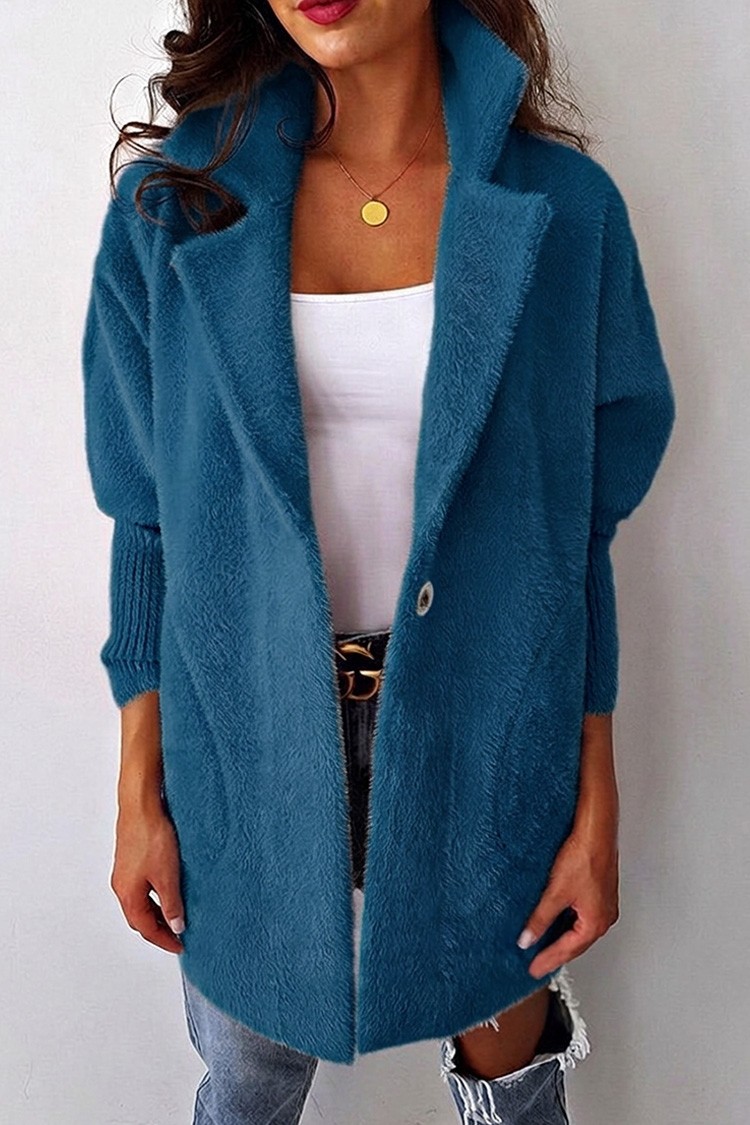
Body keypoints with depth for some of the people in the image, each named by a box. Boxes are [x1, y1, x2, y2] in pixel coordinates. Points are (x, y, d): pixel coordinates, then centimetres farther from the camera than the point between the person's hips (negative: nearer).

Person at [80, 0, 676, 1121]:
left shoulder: (562, 207, -6)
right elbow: (150, 518, -1)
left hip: (485, 737, 0)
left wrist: (597, 805, -1)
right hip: (250, 740, 1)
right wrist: (140, 792, 1)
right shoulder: (177, 199, -5)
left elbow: (580, 525, -2)